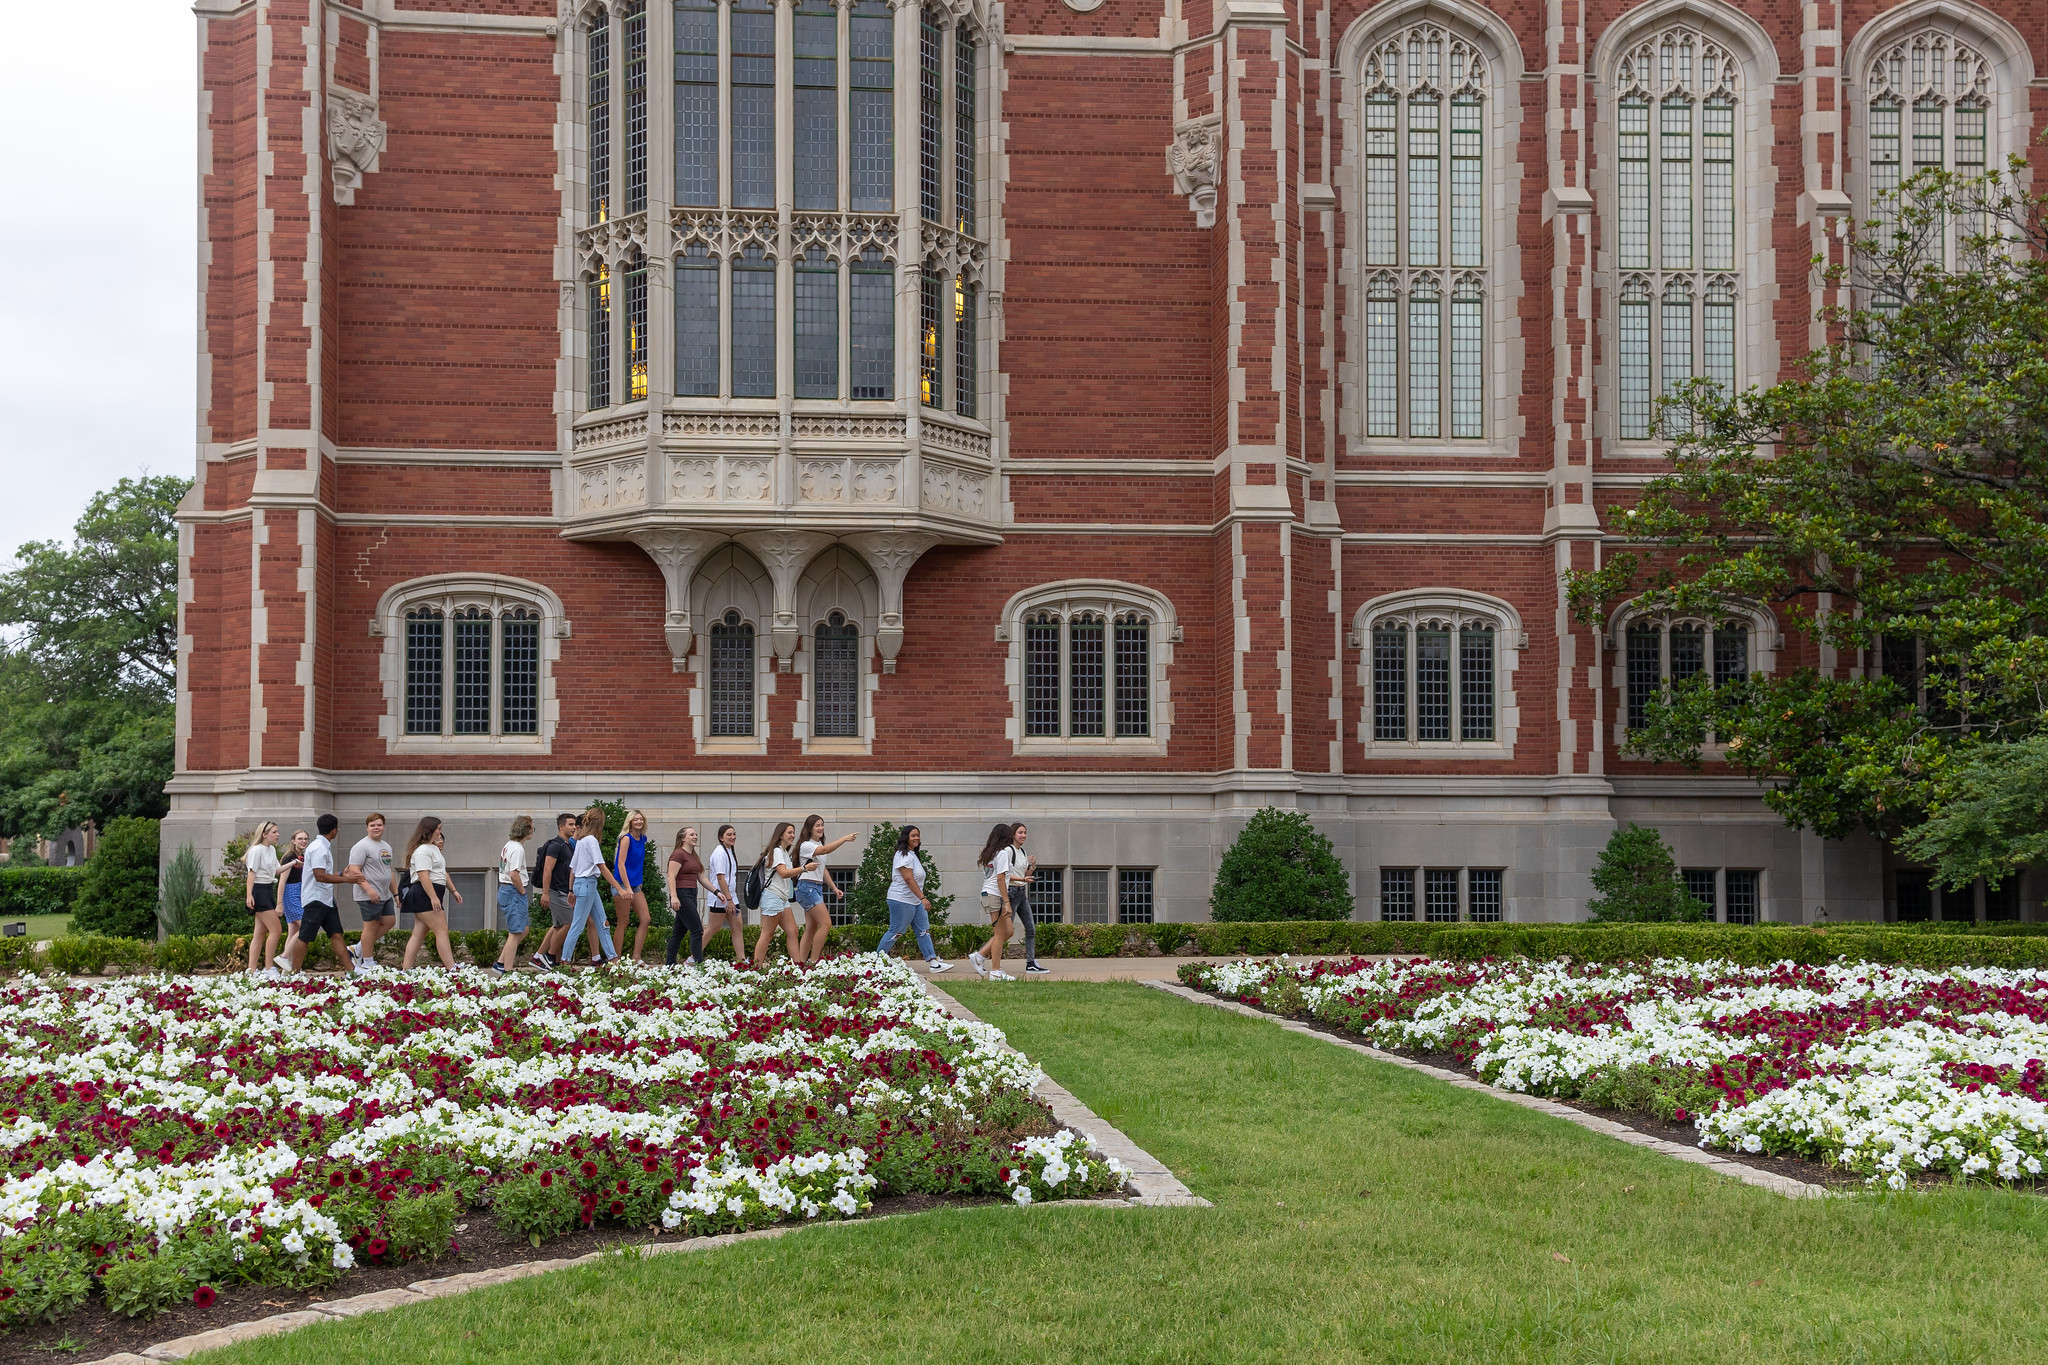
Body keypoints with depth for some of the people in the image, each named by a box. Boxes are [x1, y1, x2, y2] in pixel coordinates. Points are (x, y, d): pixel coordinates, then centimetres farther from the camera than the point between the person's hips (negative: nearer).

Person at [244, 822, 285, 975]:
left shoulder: (272, 850, 16)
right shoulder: (257, 850, -11)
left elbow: (276, 870, 25)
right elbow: (251, 873, -17)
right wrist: (249, 895, -24)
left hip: (268, 890, 9)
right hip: (259, 890, -9)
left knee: (261, 933, 7)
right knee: (276, 929, -13)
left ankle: (251, 969, 7)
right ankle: (269, 968, -9)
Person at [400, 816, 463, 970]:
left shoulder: (433, 848, 21)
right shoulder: (422, 851, -13)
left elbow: (442, 873, 29)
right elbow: (423, 875, -22)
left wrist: (453, 891, 28)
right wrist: (434, 898, -27)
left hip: (431, 896, 11)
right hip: (425, 895, -11)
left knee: (419, 933, 8)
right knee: (442, 930, -13)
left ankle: (406, 970, 8)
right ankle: (452, 969, -16)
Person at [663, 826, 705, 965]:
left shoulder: (693, 856, 18)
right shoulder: (678, 854, -9)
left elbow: (701, 878, 23)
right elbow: (671, 877, -16)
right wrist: (674, 897, -25)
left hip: (691, 895, 9)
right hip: (681, 894, -9)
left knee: (679, 931, 11)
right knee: (697, 930, -12)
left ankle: (670, 964, 15)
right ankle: (698, 962, -12)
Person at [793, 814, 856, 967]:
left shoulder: (819, 845, 18)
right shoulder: (806, 845, -12)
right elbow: (825, 850, -31)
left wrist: (834, 888, 22)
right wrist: (844, 839, -36)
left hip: (817, 888, 10)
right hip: (807, 887, -10)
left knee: (812, 928, 6)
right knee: (826, 924, -15)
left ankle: (801, 962, 6)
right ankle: (813, 961, -13)